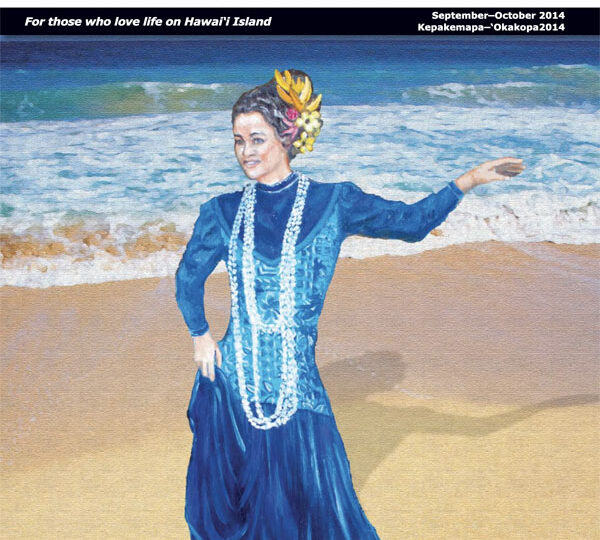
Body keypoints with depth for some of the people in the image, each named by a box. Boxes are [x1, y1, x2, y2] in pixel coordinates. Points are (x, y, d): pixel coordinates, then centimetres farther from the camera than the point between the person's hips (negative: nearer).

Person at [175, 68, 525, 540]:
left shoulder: (332, 203, -1)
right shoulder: (223, 213, 3)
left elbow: (412, 221, 4)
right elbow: (188, 278, 16)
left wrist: (468, 181, -2)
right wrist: (200, 336, 10)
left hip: (296, 387, -2)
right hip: (231, 385, 2)